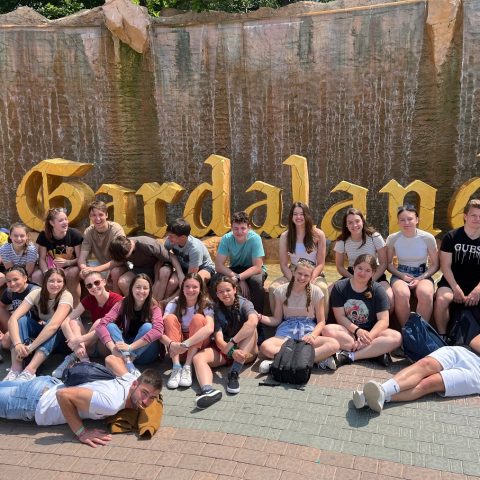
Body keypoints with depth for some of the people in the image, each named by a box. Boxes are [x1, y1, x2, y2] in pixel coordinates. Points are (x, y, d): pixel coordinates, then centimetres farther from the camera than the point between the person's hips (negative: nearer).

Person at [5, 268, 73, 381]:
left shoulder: (66, 296, -25)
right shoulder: (36, 294, -16)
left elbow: (54, 325, -38)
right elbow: (13, 319, -27)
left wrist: (30, 347, -42)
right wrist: (17, 344, -43)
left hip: (58, 335, -3)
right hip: (40, 331, 3)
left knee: (56, 325, -35)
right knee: (22, 319, -25)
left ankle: (30, 370, -47)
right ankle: (15, 368, -35)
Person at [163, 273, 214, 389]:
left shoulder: (206, 305, -13)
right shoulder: (174, 304, -8)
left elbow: (210, 328, -34)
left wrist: (186, 344, -44)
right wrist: (171, 344, -42)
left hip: (199, 344, -1)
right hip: (176, 345, 2)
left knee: (198, 318, -26)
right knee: (170, 318, -22)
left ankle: (187, 367, -31)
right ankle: (176, 367, -32)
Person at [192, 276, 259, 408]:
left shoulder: (244, 304, -4)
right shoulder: (216, 309, 2)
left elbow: (253, 321, -28)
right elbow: (218, 339, -12)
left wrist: (232, 342, -34)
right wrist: (231, 352, -33)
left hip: (246, 352, -1)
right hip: (222, 350, 2)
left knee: (250, 327, -28)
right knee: (198, 358, -25)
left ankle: (234, 374, -37)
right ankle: (208, 390, -55)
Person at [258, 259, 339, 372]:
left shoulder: (316, 292, 3)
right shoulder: (281, 291, 5)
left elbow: (321, 321, 5)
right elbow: (277, 320, 9)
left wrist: (313, 335, -16)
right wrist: (260, 317, -11)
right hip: (287, 331, 0)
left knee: (334, 344, -32)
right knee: (265, 347, -35)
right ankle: (319, 358, -33)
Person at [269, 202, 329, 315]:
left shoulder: (318, 234, -3)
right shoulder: (285, 236, 0)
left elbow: (321, 263, -2)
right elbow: (284, 265, 0)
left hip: (314, 275, -1)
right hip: (292, 275, 2)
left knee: (323, 288, -36)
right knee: (273, 288, -27)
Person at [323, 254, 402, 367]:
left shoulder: (378, 290, -1)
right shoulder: (339, 287, -1)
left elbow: (383, 320, -8)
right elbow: (340, 317, -6)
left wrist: (369, 336, -24)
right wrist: (357, 330, -21)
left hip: (371, 331, 1)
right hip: (348, 330, 0)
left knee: (397, 337, -28)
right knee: (328, 330, -33)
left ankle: (349, 356, -29)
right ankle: (375, 352, -28)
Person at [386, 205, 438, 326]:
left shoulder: (428, 238, -6)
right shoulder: (392, 238, -4)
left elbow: (435, 265, 3)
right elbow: (389, 263, 7)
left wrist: (421, 278, -14)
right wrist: (402, 275, -12)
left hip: (422, 275, 0)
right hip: (400, 275, 0)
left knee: (426, 294, -36)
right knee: (402, 294, -36)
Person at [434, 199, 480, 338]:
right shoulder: (451, 237, -2)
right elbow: (445, 266, -6)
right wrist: (456, 288, -16)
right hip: (453, 281, -2)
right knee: (441, 300, -33)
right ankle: (442, 336, -13)